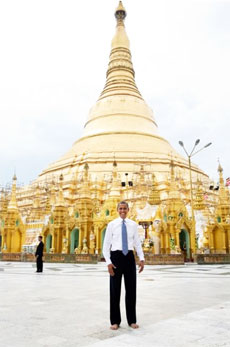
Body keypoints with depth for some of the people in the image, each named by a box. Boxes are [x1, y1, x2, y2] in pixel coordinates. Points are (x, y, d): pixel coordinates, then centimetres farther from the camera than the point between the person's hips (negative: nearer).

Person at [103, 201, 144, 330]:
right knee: (115, 289, 7)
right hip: (116, 256, -2)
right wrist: (108, 262, -11)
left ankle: (132, 320, 23)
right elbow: (106, 245, -2)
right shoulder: (112, 224, -1)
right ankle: (115, 321, 21)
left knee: (131, 289, 8)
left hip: (129, 257, 2)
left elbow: (137, 243, 7)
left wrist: (142, 259, -5)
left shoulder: (133, 225, 5)